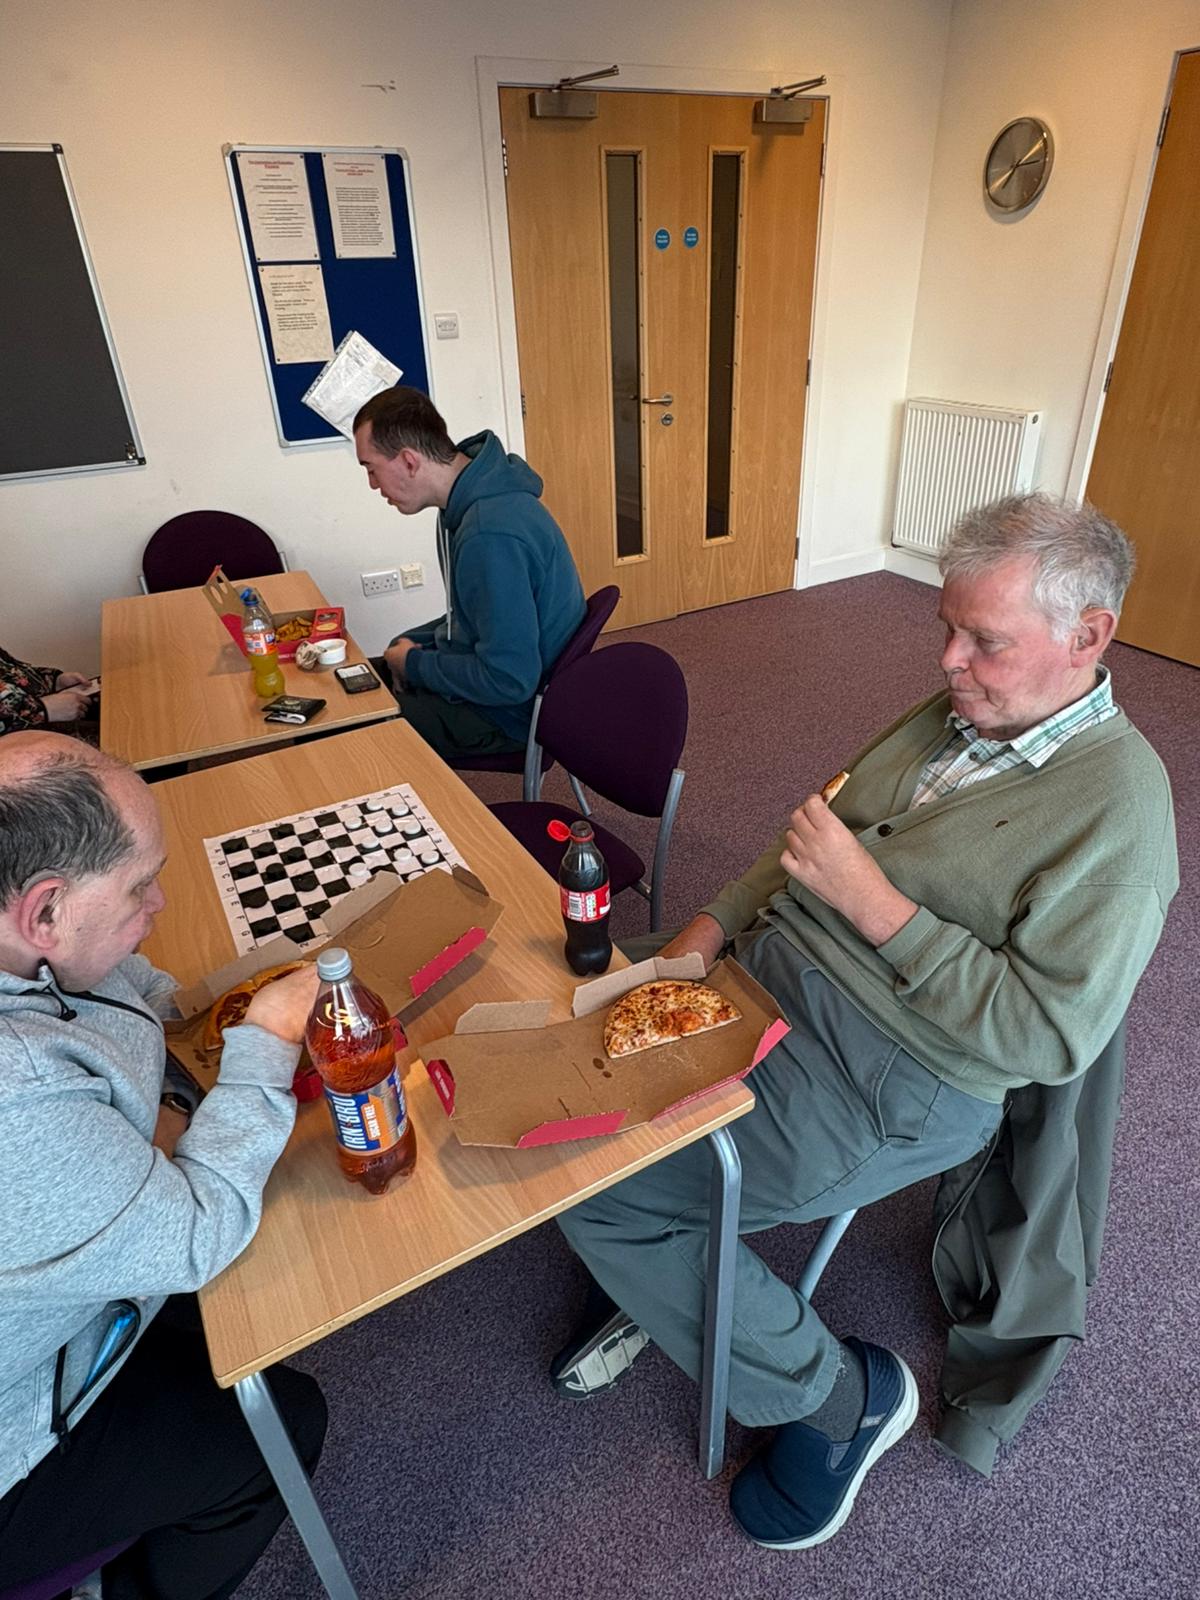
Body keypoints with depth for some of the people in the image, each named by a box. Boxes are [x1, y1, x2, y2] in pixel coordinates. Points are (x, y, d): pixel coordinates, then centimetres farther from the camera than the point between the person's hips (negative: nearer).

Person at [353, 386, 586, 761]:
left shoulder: (490, 535, -30)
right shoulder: (470, 501, 2)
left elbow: (510, 679, -30)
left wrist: (414, 664, -15)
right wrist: (408, 645, 2)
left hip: (507, 712, -10)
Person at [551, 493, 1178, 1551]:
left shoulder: (1119, 807, -14)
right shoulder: (957, 714, 8)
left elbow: (1046, 1037, -19)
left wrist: (872, 900, -21)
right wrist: (713, 926, 1)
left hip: (886, 1082, -7)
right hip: (769, 971, 8)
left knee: (584, 1180, -12)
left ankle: (839, 1395, 11)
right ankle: (656, 1267, 26)